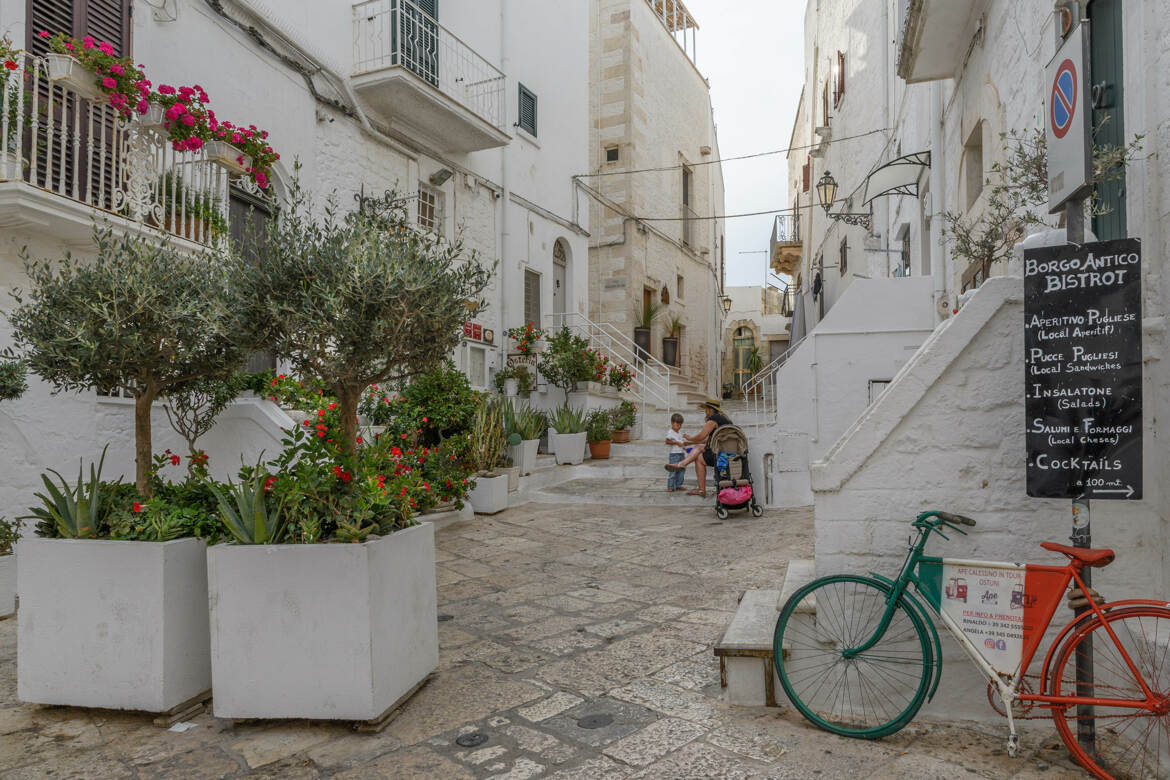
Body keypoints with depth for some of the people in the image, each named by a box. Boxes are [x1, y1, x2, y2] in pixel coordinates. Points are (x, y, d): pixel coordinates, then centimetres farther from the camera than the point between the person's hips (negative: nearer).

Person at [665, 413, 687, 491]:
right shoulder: (670, 432, -9)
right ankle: (670, 487, -6)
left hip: (681, 453, 8)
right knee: (673, 471, -10)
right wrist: (676, 443, -21)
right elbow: (667, 441, -16)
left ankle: (678, 485, 19)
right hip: (674, 454, -8)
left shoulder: (680, 432, 16)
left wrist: (684, 442, 9)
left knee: (681, 470, 9)